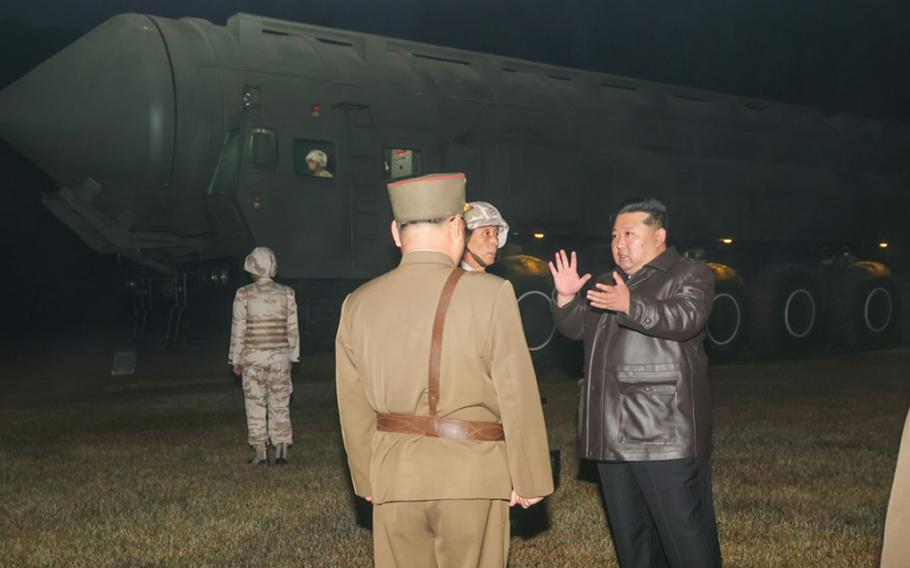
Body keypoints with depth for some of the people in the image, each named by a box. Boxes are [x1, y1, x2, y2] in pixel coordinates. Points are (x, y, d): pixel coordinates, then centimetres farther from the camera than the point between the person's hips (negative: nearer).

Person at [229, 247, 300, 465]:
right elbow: (292, 328, 2)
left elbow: (238, 329, -5)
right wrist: (292, 356, 11)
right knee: (280, 405, 8)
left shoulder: (244, 294, -7)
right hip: (279, 356, 2)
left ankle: (261, 453, 8)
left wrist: (236, 359, 3)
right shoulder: (286, 293, 0)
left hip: (253, 357, -2)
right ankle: (281, 451, 6)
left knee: (255, 405, 7)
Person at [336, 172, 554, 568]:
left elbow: (355, 408, 7)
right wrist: (529, 478, 1)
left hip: (395, 478, 3)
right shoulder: (490, 294, -11)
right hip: (471, 476, -3)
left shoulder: (357, 305, 1)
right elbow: (518, 397, -9)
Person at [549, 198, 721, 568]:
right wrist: (566, 298, -3)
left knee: (685, 534, -6)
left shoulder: (689, 275, 0)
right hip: (613, 435, 7)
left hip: (665, 436, -7)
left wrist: (630, 305, -31)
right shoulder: (608, 283, 22)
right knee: (630, 536, 14)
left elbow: (686, 318, -19)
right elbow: (575, 327, 18)